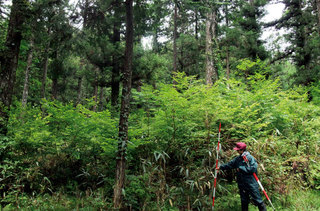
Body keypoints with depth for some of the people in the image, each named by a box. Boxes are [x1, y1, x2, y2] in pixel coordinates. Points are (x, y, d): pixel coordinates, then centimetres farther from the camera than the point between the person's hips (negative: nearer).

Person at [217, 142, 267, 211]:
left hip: (251, 184, -6)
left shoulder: (250, 157, -13)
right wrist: (221, 167, 18)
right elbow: (230, 164, 17)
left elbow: (253, 168, -21)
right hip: (242, 184, 6)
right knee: (244, 201, 17)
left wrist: (241, 168, -15)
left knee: (257, 200, 0)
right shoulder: (237, 159, 7)